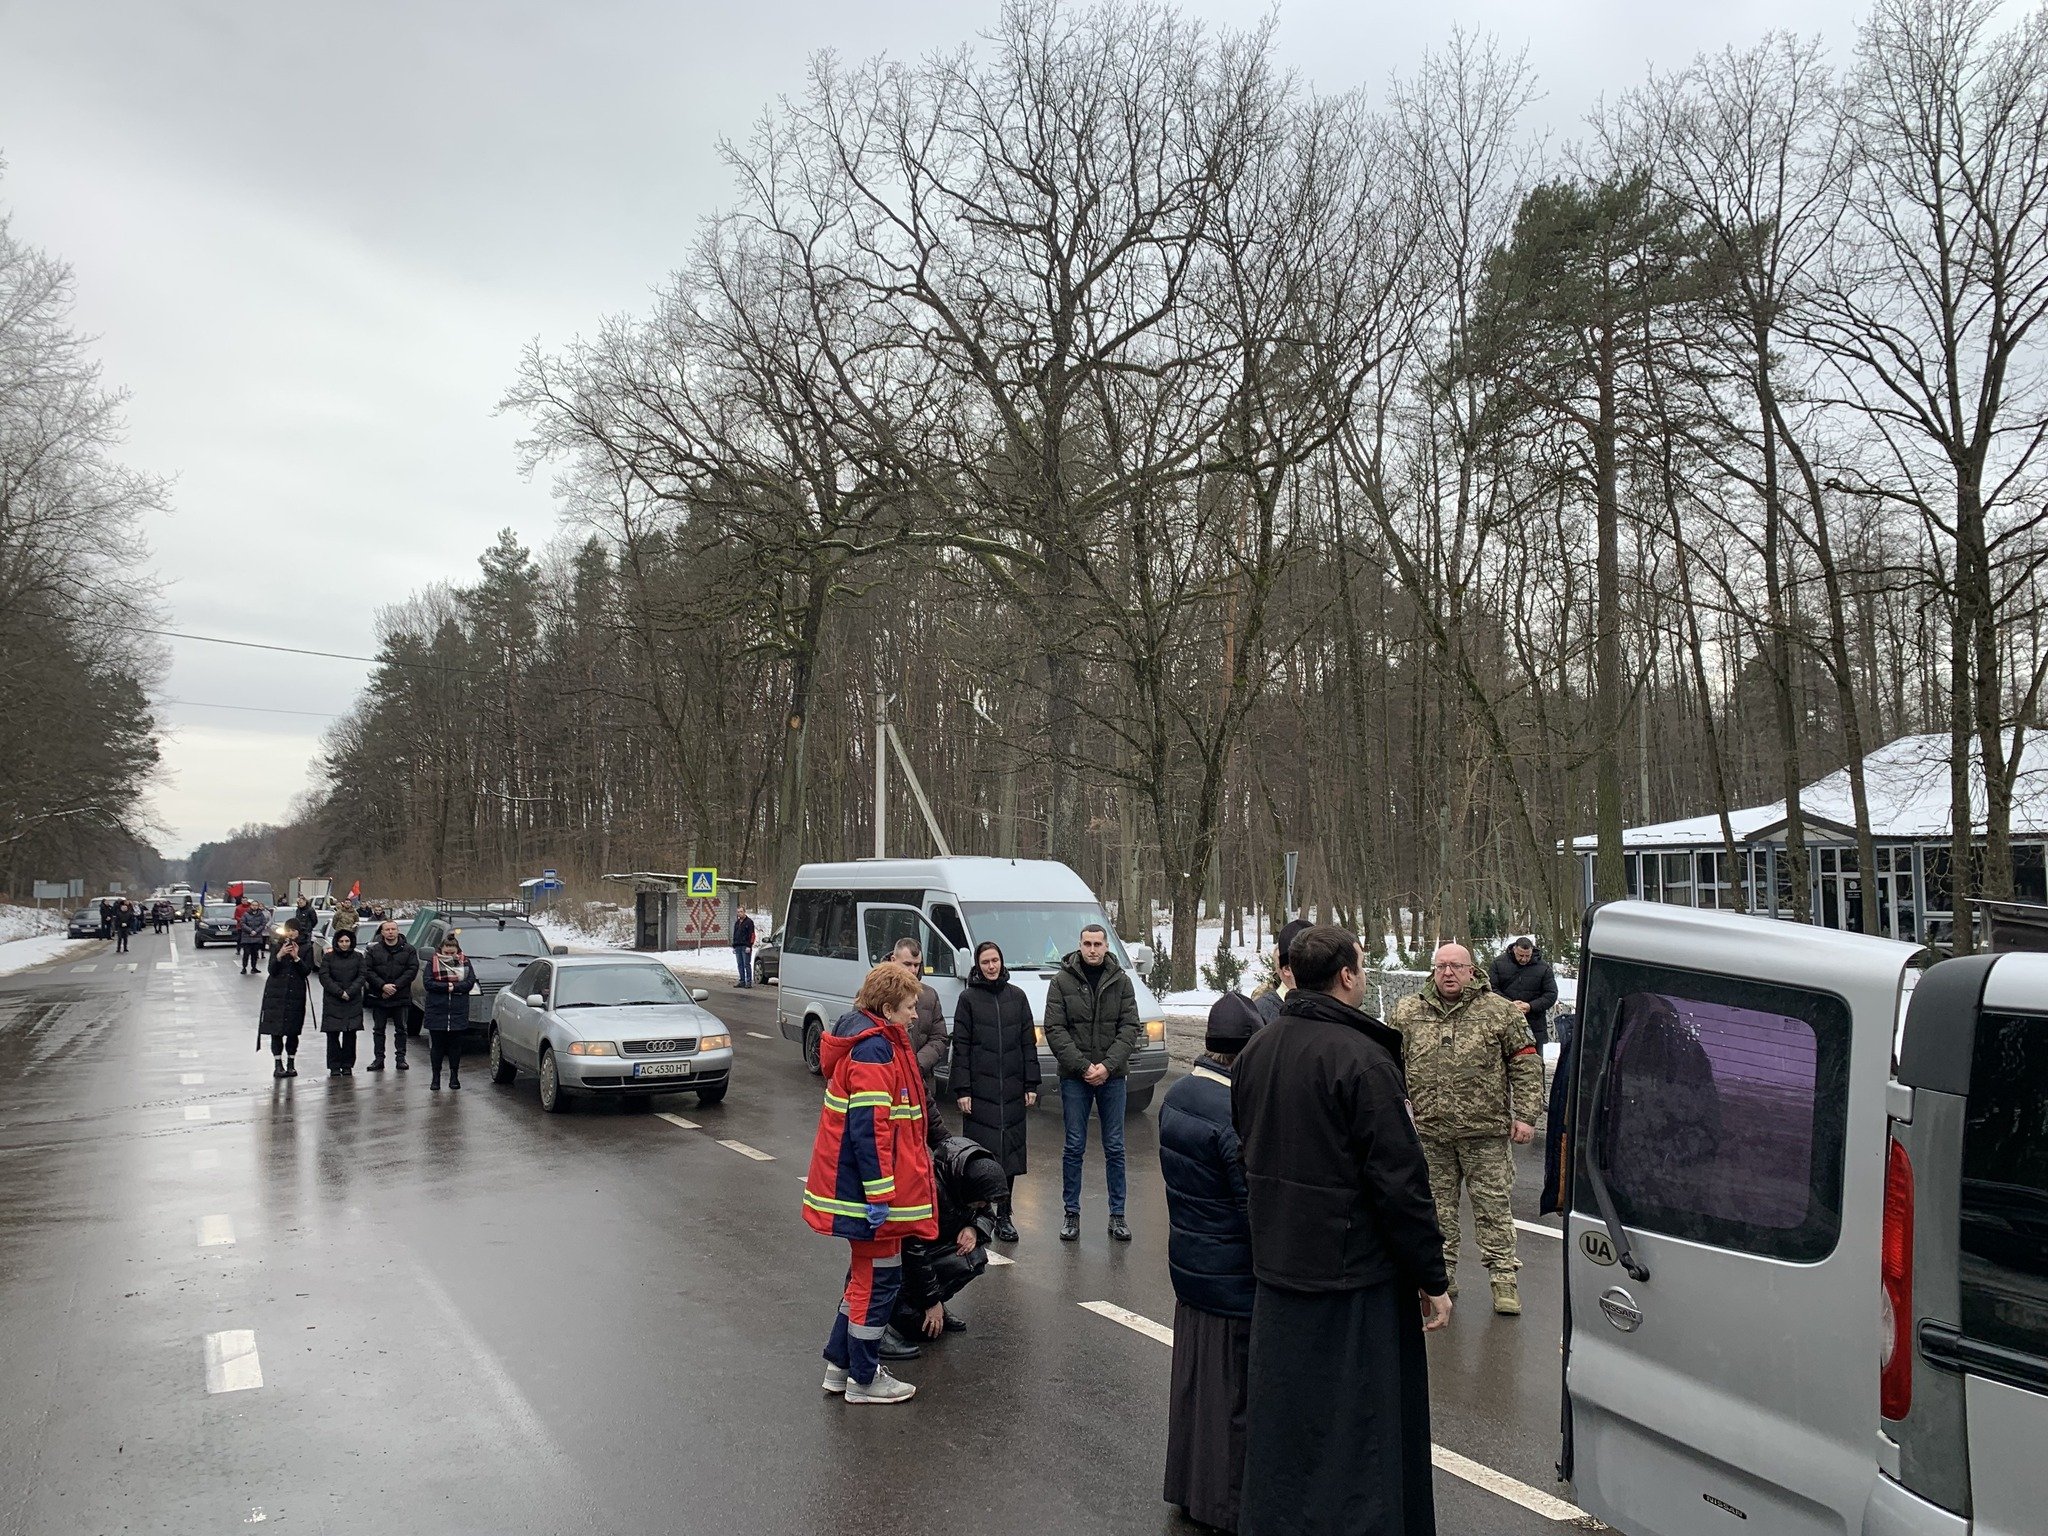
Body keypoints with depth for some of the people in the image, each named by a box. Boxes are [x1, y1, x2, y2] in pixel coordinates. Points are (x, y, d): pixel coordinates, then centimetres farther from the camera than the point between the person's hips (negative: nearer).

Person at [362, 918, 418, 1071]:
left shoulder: (409, 950, 2)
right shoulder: (373, 950, 4)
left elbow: (412, 970, -5)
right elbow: (367, 971, -3)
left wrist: (395, 986, -14)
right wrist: (383, 986, -16)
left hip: (401, 997, -1)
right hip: (379, 997, 1)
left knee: (401, 1029, 5)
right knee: (378, 1029, 6)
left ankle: (401, 1058, 12)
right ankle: (378, 1058, 12)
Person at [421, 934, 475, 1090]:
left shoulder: (465, 962, 7)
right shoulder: (432, 963, 4)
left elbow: (470, 982, -3)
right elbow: (428, 983, -6)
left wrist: (453, 987, -14)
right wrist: (447, 987, -15)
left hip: (458, 1011, 1)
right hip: (437, 1011, -1)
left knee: (455, 1044, 4)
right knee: (437, 1044, 3)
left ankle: (454, 1076, 13)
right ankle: (436, 1077, 12)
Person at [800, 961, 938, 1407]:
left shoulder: (880, 1042, 11)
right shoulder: (873, 1050, -21)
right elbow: (869, 1128, -26)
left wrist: (917, 1154, 27)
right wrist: (879, 1196, -25)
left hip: (853, 1183, 11)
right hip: (869, 1188, -11)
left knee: (865, 1276, 20)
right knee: (878, 1280, 2)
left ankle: (841, 1363, 30)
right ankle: (863, 1379, 14)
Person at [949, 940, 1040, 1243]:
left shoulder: (1017, 997, 9)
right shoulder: (968, 998, 2)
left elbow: (1028, 1043, 10)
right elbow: (960, 1047, -1)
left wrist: (1031, 1085, 5)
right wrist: (962, 1090, -6)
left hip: (1012, 1090, 3)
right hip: (979, 1090, -3)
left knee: (1009, 1150, 5)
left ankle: (1004, 1215, 14)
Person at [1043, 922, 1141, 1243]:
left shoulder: (1121, 981, 3)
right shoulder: (1062, 980, -2)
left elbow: (1130, 1028, -1)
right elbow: (1054, 1029, -6)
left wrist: (1108, 1065, -13)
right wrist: (1083, 1066, -14)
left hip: (1112, 1076, 1)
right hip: (1074, 1077, -1)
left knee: (1115, 1147, 7)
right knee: (1074, 1147, 5)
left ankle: (1117, 1214, 15)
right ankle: (1072, 1213, 15)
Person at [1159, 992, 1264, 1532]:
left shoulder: (1175, 1096, 0)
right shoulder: (1237, 1114, -26)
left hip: (1187, 1260, 8)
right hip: (1234, 1274, -8)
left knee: (1191, 1379, 20)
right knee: (1235, 1392, 6)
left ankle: (1188, 1488, 35)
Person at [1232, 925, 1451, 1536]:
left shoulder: (1256, 1050, 5)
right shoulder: (1362, 1058, -20)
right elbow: (1399, 1181, -19)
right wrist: (1432, 1278, -11)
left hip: (1276, 1265, 7)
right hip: (1354, 1272, -7)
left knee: (1283, 1421, 19)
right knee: (1358, 1424, 5)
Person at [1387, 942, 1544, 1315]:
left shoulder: (1499, 1011, -1)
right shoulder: (1407, 1013, 4)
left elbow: (1526, 1063, 2)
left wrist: (1526, 1114, -2)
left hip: (1485, 1131, -2)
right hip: (1429, 1131, 2)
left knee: (1493, 1207, 3)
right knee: (1437, 1207, 11)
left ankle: (1503, 1276, 14)